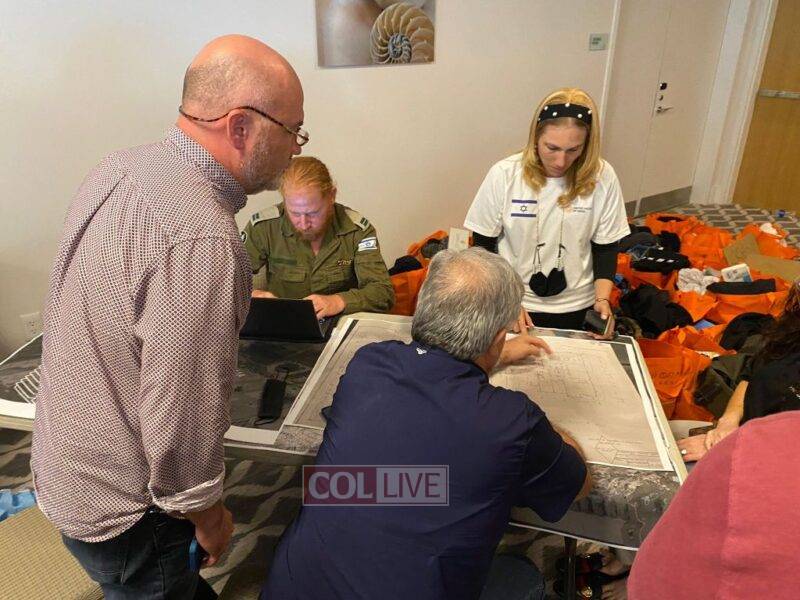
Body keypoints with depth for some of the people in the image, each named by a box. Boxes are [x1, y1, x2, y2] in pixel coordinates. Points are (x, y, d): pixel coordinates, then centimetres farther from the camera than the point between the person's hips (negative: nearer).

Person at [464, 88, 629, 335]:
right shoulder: (504, 175, -17)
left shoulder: (602, 177, -14)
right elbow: (483, 245, -8)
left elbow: (605, 246, -3)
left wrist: (602, 299, -16)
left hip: (574, 307, 1)